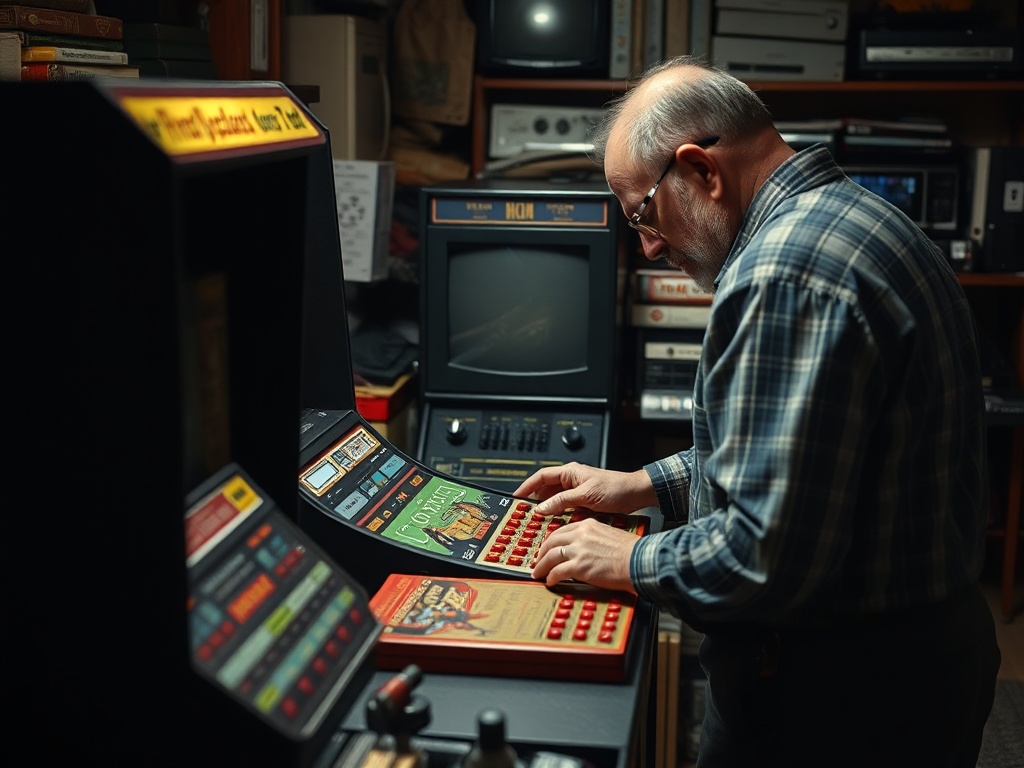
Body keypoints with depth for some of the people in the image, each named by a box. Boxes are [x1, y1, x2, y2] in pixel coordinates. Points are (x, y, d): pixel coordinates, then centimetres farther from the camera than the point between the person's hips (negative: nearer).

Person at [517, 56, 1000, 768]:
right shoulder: (856, 217, 8)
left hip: (833, 698, -10)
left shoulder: (783, 271, -26)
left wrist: (632, 561, -13)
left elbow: (767, 554, -30)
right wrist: (644, 485, 18)